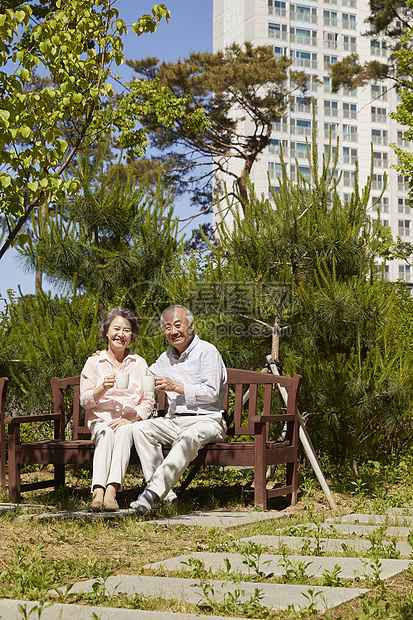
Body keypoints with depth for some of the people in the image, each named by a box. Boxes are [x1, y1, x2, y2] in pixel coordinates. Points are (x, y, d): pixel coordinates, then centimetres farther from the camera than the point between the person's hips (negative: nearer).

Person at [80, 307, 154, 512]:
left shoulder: (139, 363, 12)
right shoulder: (94, 362, 10)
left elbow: (148, 402, 7)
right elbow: (85, 401, 6)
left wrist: (130, 419, -11)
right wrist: (103, 388, -14)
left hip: (130, 423, 0)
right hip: (100, 420, 0)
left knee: (123, 431, -34)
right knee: (106, 434, -34)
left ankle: (111, 490, -49)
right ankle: (98, 492, -51)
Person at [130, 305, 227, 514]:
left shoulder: (207, 351, -4)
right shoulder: (166, 358, 17)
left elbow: (211, 393, -13)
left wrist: (176, 387, -15)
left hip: (206, 420, -7)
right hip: (174, 421, 7)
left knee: (189, 436, -39)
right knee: (140, 428, -19)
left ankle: (154, 491, -45)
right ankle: (164, 493, -26)